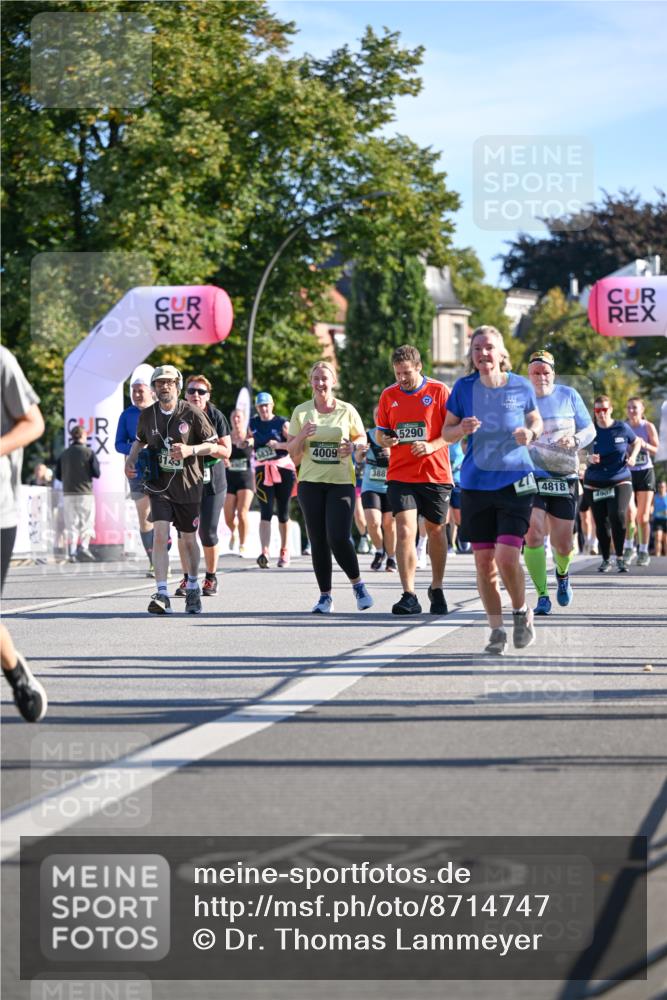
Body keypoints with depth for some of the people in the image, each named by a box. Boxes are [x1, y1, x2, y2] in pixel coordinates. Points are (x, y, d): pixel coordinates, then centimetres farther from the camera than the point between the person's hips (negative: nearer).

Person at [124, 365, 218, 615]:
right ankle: (162, 595, -20)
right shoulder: (147, 415, 3)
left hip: (188, 485, -1)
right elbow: (140, 440, 22)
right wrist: (131, 460, 4)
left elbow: (214, 445, -5)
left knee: (189, 540, 12)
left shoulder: (192, 414, -7)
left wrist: (190, 450, -21)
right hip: (159, 485, 1)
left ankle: (193, 588, 35)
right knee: (160, 535, -16)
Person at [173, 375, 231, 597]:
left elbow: (226, 451, -5)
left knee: (208, 533, -2)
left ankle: (211, 577, 16)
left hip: (213, 481, -2)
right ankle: (187, 578, 5)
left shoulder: (216, 417, -2)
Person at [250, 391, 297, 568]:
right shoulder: (253, 424, 8)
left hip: (283, 469, -1)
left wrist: (279, 444, -23)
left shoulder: (281, 423, -3)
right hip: (262, 471, 1)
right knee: (266, 512, -12)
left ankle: (284, 551, 20)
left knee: (283, 512, 6)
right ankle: (264, 553, -23)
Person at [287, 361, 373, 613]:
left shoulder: (347, 411, 3)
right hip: (311, 482, 2)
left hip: (341, 482, -2)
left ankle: (357, 584, 7)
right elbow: (293, 452, 7)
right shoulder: (301, 412, 6)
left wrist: (353, 445, -8)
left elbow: (362, 438, 14)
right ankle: (325, 596, 9)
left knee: (339, 537, -14)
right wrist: (302, 435, -14)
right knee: (318, 540, 1)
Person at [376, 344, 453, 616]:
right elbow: (381, 432, 14)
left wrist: (432, 446, -18)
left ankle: (437, 589, 30)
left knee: (435, 530, 11)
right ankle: (409, 596, -14)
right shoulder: (388, 395, 6)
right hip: (400, 475, 1)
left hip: (436, 475, -1)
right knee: (404, 531, -13)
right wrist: (385, 439, -9)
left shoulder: (439, 391, -3)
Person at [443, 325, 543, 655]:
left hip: (515, 482, -2)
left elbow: (536, 421, 14)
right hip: (475, 485, 2)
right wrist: (462, 429, -15)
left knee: (507, 557, -13)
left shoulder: (521, 386, -2)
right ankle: (496, 628, 18)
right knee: (484, 561, 3)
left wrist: (530, 433, -9)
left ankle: (521, 612, 14)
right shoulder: (463, 387, -1)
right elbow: (446, 432, 7)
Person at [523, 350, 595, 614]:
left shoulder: (568, 395, 4)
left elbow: (589, 429, 9)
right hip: (531, 477, -1)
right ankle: (542, 597, -9)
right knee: (533, 535, -19)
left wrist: (575, 440, -11)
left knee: (562, 543, 5)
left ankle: (563, 574, 42)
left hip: (564, 478, 1)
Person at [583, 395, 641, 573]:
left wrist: (632, 456, -2)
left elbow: (636, 442, 16)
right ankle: (605, 560, 20)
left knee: (617, 515, -20)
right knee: (601, 523, 3)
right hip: (595, 483, 2)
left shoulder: (622, 428, -1)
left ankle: (620, 557, -5)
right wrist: (589, 458, -16)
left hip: (620, 480, -1)